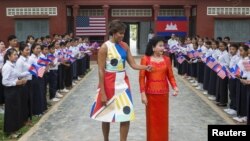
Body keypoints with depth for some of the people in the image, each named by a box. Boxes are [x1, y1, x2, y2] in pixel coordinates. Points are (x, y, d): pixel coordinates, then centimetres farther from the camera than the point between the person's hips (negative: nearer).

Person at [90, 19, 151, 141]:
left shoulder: (125, 46, 3)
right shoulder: (105, 47, -13)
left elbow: (133, 64, 1)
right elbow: (101, 71, -14)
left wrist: (146, 67, -20)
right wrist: (102, 93, -16)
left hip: (123, 82, 4)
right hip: (109, 83, -4)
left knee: (126, 114, 0)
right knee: (106, 115, 10)